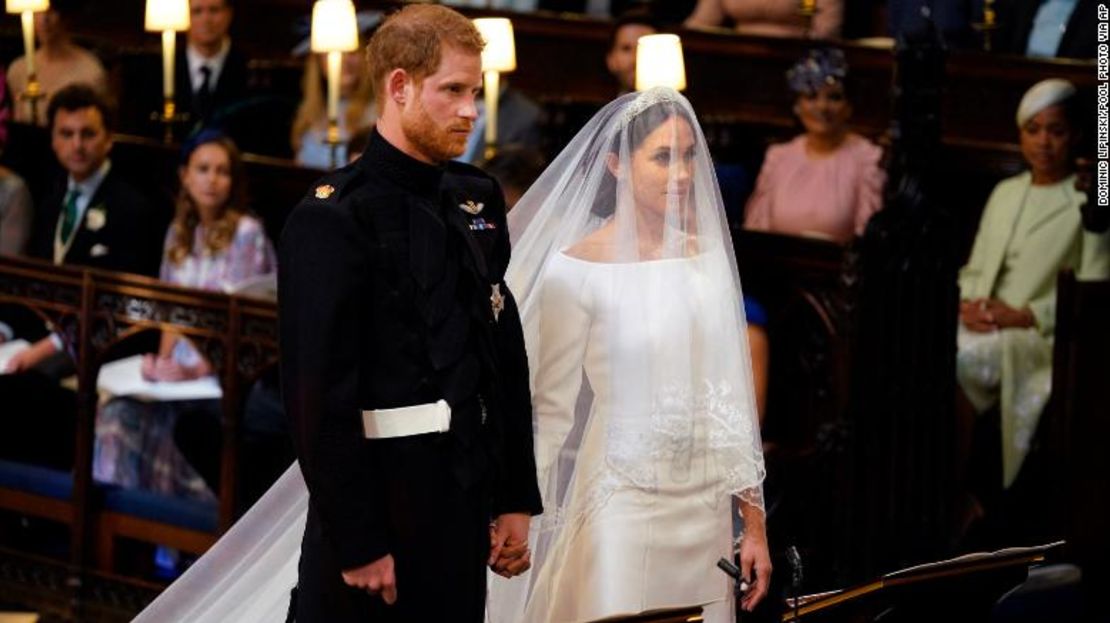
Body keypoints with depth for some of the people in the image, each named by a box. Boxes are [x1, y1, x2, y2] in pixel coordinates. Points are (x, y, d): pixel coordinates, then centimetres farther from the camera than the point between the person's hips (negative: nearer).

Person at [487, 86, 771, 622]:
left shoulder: (707, 255, 6)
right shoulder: (577, 268, -8)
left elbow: (732, 394, 10)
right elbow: (553, 409, -4)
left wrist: (753, 523, 9)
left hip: (707, 509, 5)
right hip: (624, 509, -5)